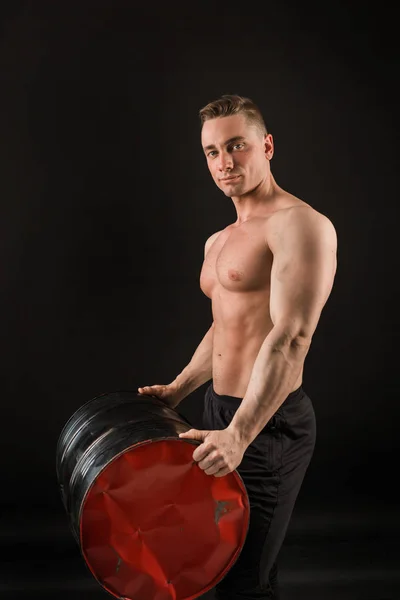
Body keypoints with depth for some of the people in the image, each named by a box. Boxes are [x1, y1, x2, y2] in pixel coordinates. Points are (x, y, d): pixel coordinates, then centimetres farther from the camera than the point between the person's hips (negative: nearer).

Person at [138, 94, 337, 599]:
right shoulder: (218, 241, 14)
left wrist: (239, 434, -32)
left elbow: (291, 336, -25)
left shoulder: (299, 225, -15)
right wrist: (178, 389, 19)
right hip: (221, 409, 9)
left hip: (268, 423, -9)